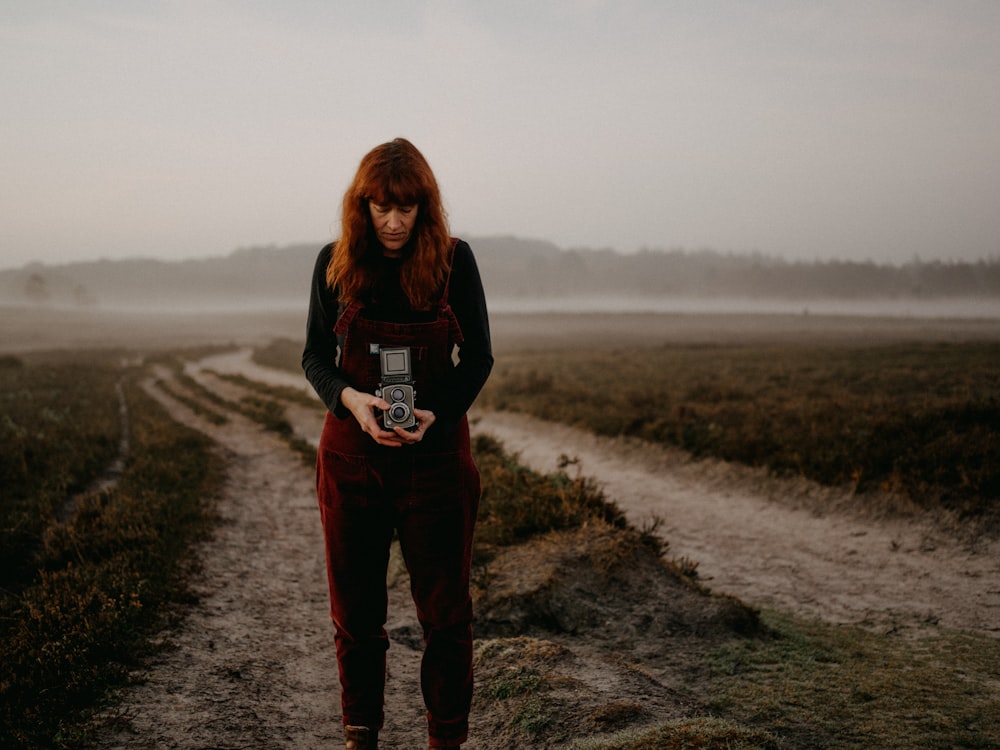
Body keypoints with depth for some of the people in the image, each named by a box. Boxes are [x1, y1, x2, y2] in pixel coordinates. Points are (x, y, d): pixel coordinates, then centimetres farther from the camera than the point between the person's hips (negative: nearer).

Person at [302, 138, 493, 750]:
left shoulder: (454, 260, -4)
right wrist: (349, 398, -16)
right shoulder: (335, 263, 0)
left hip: (438, 450, -1)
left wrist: (438, 413, -17)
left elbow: (478, 358, 0)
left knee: (445, 608, 5)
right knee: (356, 608, 9)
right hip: (352, 453, 2)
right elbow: (315, 355, 5)